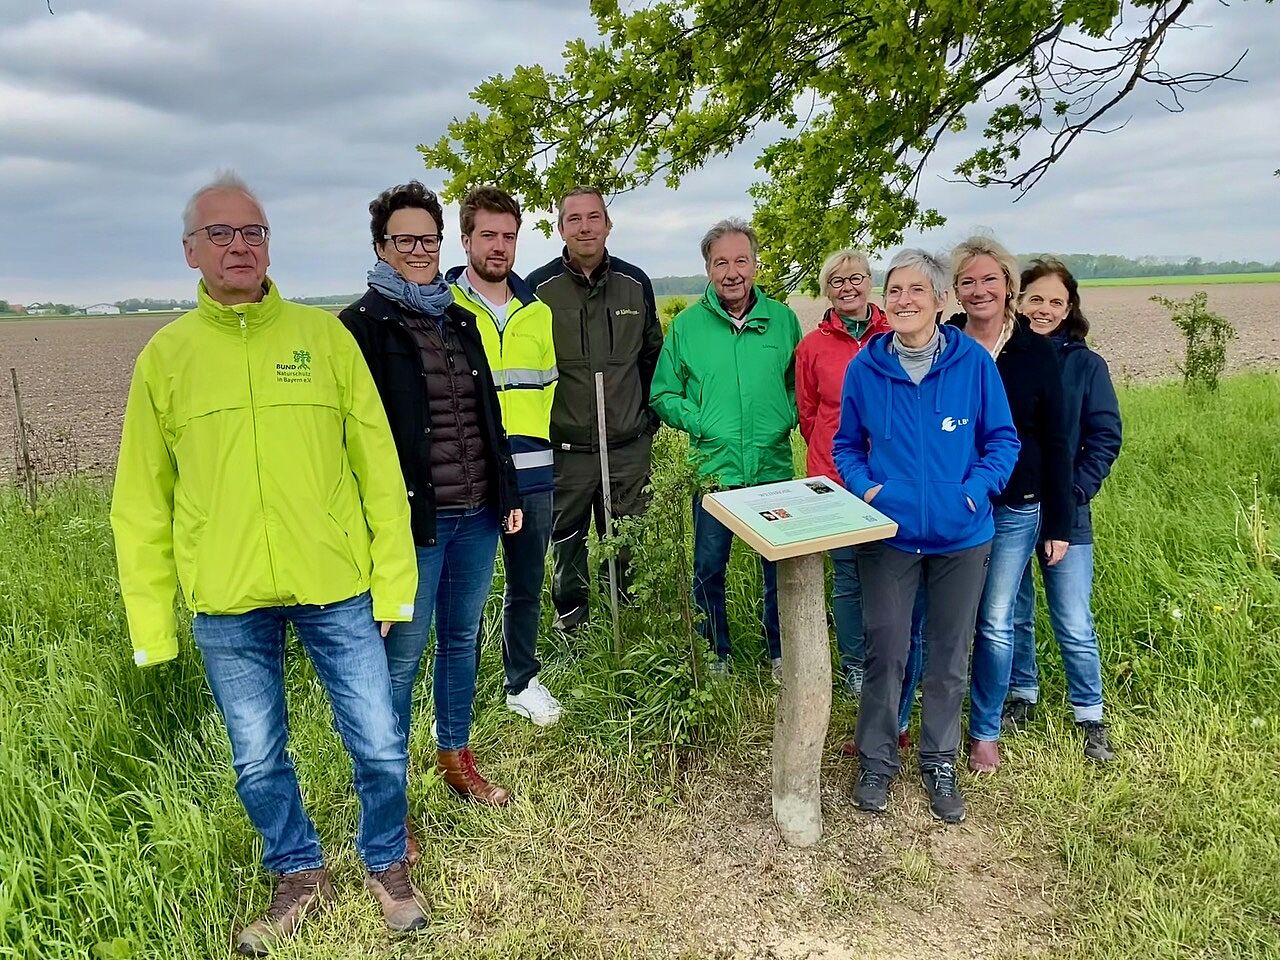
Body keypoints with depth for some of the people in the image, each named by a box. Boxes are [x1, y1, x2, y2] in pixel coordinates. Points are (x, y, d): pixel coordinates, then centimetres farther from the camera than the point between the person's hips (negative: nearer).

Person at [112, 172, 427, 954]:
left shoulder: (324, 335, 1)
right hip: (227, 603, 1)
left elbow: (378, 464, 1)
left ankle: (386, 863, 35)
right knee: (258, 762, 15)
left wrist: (393, 579, -2)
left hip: (337, 587, -1)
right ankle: (302, 875, 40)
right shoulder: (165, 355, 3)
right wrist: (151, 622, 4)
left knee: (380, 746, 7)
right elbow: (142, 504, 6)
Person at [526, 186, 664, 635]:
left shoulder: (635, 282, 5)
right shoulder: (538, 287, -4)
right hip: (565, 448, -2)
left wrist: (650, 414, 11)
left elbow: (652, 354, 14)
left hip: (629, 447, 2)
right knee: (566, 542, 10)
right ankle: (570, 622, 29)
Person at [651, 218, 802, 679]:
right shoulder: (686, 324, 0)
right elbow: (663, 395, 5)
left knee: (782, 564, 10)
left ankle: (781, 653, 31)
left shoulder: (782, 318, 4)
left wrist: (788, 418, -4)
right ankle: (716, 655, 30)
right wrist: (701, 424, -9)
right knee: (709, 567, 9)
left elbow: (800, 383, 14)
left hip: (775, 467, 1)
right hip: (713, 466, -1)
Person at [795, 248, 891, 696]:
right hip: (837, 478, 0)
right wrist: (838, 455, 10)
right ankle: (854, 664, 23)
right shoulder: (812, 347, 2)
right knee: (848, 573, 7)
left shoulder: (895, 338, 2)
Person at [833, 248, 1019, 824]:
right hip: (888, 534, 0)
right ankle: (877, 760, 26)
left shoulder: (973, 362, -7)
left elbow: (1003, 439, 0)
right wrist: (865, 487, -9)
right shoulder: (865, 368, -4)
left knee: (950, 655, 13)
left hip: (961, 536, 0)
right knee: (885, 651, 6)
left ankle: (939, 762, 32)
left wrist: (976, 489, -14)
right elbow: (846, 445, 8)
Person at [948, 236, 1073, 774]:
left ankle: (986, 732, 25)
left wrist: (1058, 524, 0)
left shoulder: (1036, 353, 0)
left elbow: (1055, 443, 2)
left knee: (995, 623, 9)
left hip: (1014, 509, 0)